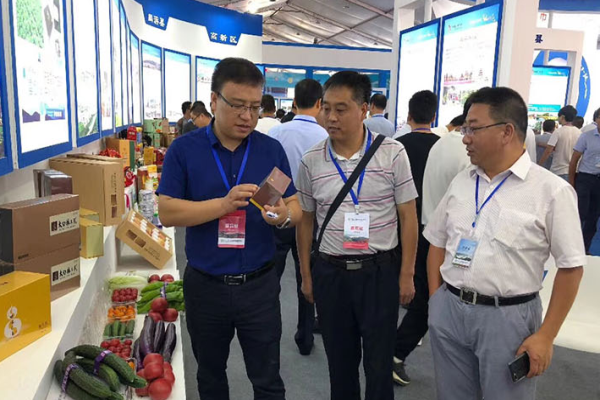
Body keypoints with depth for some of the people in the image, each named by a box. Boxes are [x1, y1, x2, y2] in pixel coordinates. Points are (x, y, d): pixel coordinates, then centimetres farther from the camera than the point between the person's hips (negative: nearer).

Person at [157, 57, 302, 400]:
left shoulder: (272, 149, -1)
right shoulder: (184, 149, -6)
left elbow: (296, 209, 1)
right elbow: (167, 212, -13)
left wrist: (283, 215, -23)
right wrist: (225, 203, -25)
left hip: (260, 284, 0)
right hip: (205, 285, 0)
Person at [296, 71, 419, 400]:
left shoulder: (393, 153, -8)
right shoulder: (311, 161, -2)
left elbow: (408, 216, -2)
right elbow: (305, 221, 7)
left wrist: (406, 275, -3)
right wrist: (306, 275, 8)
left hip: (380, 271, -2)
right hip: (329, 272, 2)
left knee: (378, 362, 10)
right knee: (340, 361, 17)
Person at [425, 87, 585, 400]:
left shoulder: (552, 190, -10)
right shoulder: (461, 182, 5)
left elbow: (571, 266, -8)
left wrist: (545, 336, -9)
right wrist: (435, 301, 5)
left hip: (508, 317, -4)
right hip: (447, 311, 5)